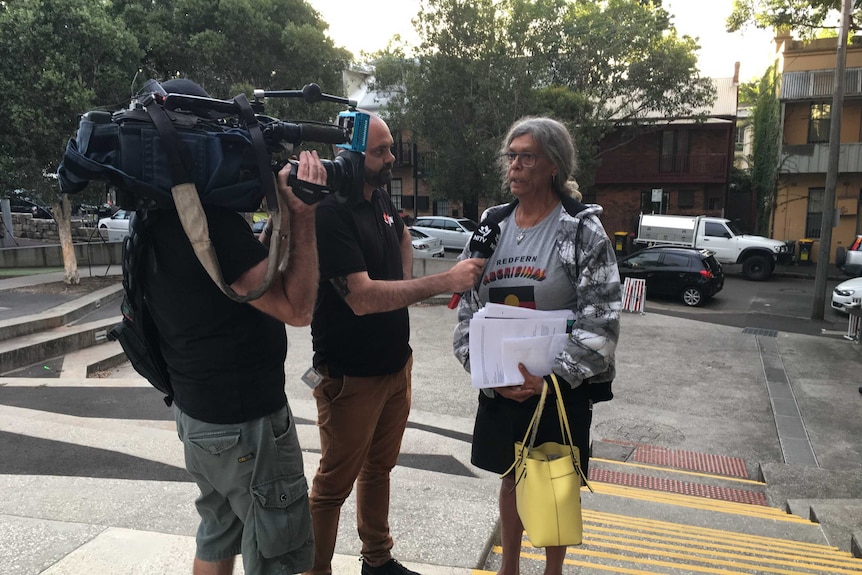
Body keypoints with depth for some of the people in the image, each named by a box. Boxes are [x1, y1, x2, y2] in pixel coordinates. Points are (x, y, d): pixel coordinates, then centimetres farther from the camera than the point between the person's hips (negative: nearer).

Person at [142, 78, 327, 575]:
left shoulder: (159, 221, 3)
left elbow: (251, 271, 7)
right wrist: (303, 213, -22)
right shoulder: (212, 221, -27)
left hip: (198, 414, 10)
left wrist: (284, 211, -2)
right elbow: (296, 307, -25)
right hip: (246, 425, -9)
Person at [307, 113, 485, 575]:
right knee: (334, 484, 8)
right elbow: (362, 297, -28)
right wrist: (446, 281, -28)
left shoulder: (380, 198, 5)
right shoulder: (330, 212, -21)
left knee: (378, 468, 22)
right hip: (351, 376, -8)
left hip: (396, 362, 8)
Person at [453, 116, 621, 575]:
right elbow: (467, 305, 6)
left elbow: (600, 321, -14)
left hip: (562, 386, -4)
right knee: (511, 477, 20)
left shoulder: (583, 230, -10)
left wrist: (552, 379, -20)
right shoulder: (492, 226, 3)